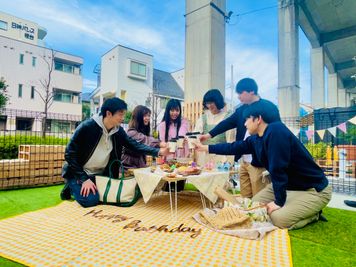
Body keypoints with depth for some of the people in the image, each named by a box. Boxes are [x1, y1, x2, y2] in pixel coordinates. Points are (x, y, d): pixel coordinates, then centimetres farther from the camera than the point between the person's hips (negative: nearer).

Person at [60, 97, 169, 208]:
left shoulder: (118, 130, -7)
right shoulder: (87, 127, -24)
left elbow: (134, 145, -9)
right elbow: (70, 154, -20)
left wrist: (158, 151, -22)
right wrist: (84, 179, -23)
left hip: (100, 174, 5)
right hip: (78, 173, -5)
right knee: (90, 200, -21)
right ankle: (71, 186, 9)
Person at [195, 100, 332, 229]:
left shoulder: (276, 131, -30)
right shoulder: (255, 139, -2)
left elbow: (278, 169, -30)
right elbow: (234, 148, 10)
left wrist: (279, 202, -23)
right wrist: (206, 148, 15)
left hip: (314, 189, -8)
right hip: (287, 185, 8)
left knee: (279, 218, -25)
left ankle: (313, 214, 6)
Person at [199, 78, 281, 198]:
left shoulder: (269, 108, -9)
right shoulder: (241, 109, 11)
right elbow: (228, 122, 7)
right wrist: (209, 135, -5)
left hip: (259, 162, -6)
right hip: (244, 161, 7)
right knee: (245, 200, 16)